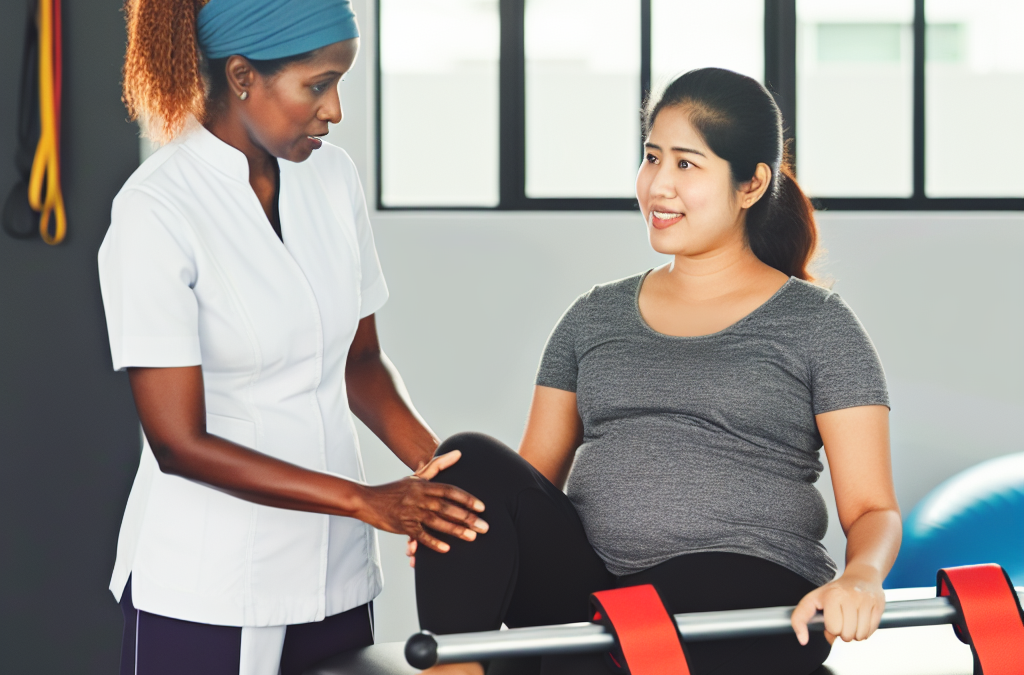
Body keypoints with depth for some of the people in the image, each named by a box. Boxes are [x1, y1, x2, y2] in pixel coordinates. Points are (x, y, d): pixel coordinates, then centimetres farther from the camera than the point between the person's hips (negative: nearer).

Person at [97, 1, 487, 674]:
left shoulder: (332, 175, 4)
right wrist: (367, 501, -19)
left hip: (334, 570, 5)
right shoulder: (156, 213, -16)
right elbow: (179, 442, -17)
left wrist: (432, 463, -6)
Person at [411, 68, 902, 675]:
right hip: (587, 578, 5)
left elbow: (872, 510, 4)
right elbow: (538, 472, 18)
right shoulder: (596, 316, 20)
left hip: (741, 587, -4)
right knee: (474, 461, -23)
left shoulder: (816, 324, 8)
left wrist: (862, 577, -20)